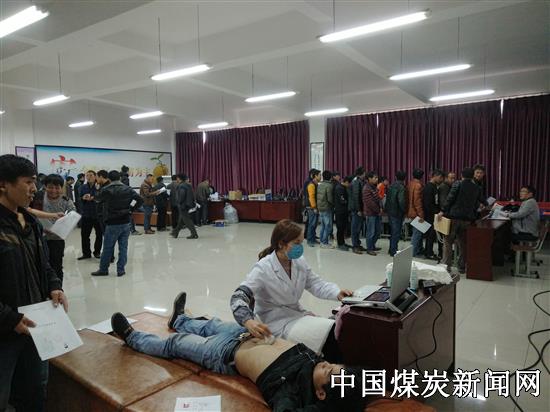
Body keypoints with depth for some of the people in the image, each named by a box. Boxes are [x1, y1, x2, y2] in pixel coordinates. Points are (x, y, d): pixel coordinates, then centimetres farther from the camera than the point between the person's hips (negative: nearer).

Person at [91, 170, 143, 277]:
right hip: (126, 222, 3)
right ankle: (121, 269, 11)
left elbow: (97, 199, 8)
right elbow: (140, 199, -1)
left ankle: (103, 269, 18)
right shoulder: (128, 189, 2)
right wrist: (132, 208, 4)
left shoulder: (106, 190, -9)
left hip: (112, 223, -3)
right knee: (123, 247, 7)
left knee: (108, 247, 8)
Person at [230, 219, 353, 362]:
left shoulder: (299, 261, 0)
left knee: (334, 330, -12)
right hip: (276, 322, -6)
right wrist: (248, 321, -46)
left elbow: (316, 284, 2)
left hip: (298, 313, 7)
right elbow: (239, 297, -26)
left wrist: (337, 293, -19)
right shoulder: (263, 269, -20)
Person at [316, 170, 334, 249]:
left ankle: (322, 241, 20)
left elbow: (317, 197, 10)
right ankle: (325, 243, 1)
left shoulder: (319, 185, 8)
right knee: (328, 226, -1)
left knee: (323, 226, 15)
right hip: (327, 208, -8)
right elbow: (330, 199, -17)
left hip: (320, 208, 8)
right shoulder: (329, 186, -15)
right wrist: (334, 204, -1)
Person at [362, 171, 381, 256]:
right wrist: (378, 210, -14)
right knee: (371, 232, -2)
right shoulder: (366, 188, -17)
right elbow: (369, 202, -21)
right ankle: (369, 249, 9)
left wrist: (380, 207, 2)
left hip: (376, 212, 9)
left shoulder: (374, 187, 13)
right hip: (370, 213, -9)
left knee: (378, 230, 16)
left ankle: (372, 245, 30)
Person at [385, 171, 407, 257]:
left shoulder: (391, 186, 7)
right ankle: (393, 251, 5)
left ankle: (391, 249, 27)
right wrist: (404, 211, -10)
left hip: (390, 212, 8)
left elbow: (387, 199, 12)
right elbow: (401, 201, -24)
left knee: (393, 231, 19)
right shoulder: (401, 187, -18)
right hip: (397, 213, -8)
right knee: (396, 233, 1)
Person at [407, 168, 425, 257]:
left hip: (411, 212, 9)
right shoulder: (418, 185, -17)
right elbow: (417, 201, -21)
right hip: (416, 213, -9)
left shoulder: (410, 184, 9)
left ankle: (419, 251, 25)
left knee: (417, 232, 17)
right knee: (417, 233, -2)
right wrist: (421, 215, -19)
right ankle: (414, 253, 2)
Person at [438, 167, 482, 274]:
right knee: (462, 243, 13)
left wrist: (443, 211, -9)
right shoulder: (477, 188, 9)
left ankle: (446, 266, -1)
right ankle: (462, 267, 18)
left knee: (448, 242, 2)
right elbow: (476, 205, 11)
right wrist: (473, 216, 20)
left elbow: (450, 199, -12)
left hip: (454, 216, -4)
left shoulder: (457, 184, -4)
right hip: (467, 219, 4)